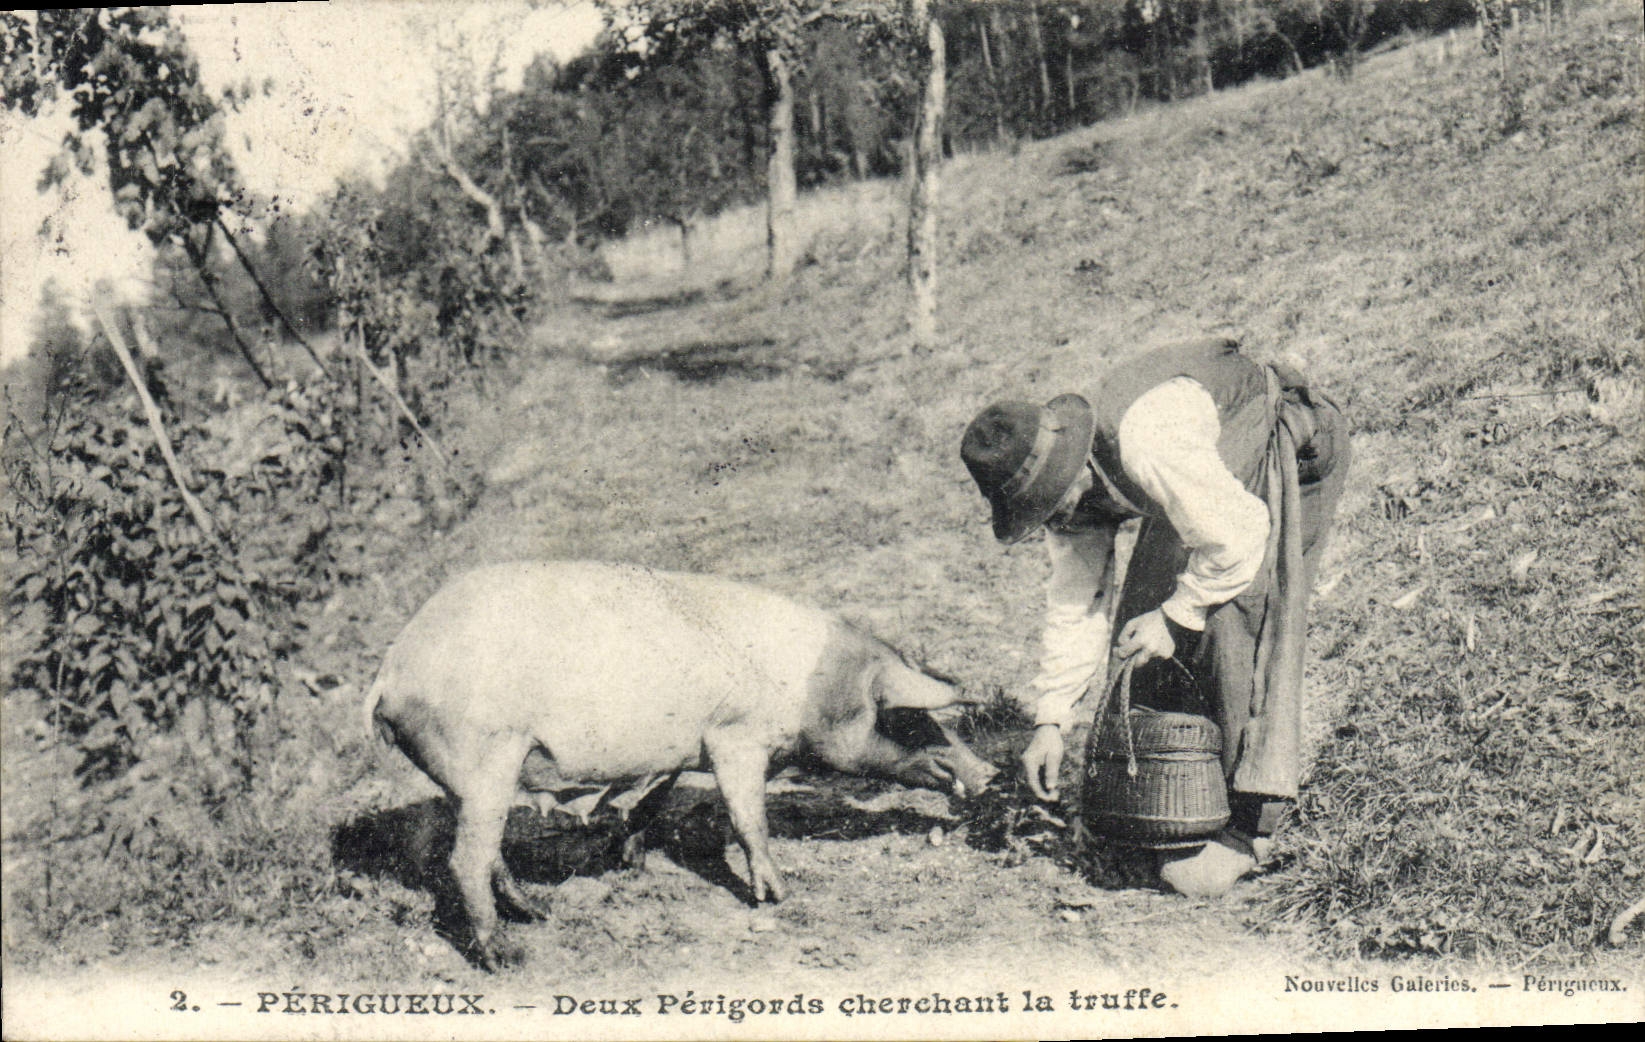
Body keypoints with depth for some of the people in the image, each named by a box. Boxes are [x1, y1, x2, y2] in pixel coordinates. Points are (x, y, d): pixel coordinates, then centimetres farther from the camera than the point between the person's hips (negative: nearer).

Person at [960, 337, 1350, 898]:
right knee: (1143, 613, 1)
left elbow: (1239, 534, -31)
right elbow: (1073, 603, 0)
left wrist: (1177, 615, -21)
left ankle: (1248, 822, -12)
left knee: (1236, 626, -20)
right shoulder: (1070, 484, -10)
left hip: (1293, 448, -8)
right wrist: (1050, 719, -1)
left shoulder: (1145, 445, -38)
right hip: (1222, 475, 8)